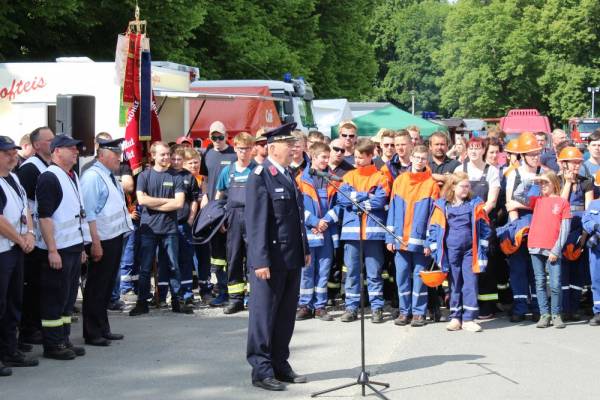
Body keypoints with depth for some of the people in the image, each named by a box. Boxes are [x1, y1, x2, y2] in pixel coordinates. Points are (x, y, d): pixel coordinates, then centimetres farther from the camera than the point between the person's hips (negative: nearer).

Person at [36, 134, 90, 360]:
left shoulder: (73, 177, 15)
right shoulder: (49, 178, -13)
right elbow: (44, 216, -18)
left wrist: (82, 247, 19)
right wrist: (52, 250, -22)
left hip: (74, 248, 9)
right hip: (57, 250, -9)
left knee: (69, 297, 13)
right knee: (54, 298, -2)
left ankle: (63, 340, 22)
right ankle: (52, 345, 5)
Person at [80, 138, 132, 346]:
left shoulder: (110, 176, 14)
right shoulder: (92, 177, -15)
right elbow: (89, 213, -19)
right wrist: (96, 243, -22)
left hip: (115, 238, 9)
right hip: (102, 241, -9)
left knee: (107, 286, 17)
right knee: (96, 289, 0)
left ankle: (103, 329, 27)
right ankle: (92, 334, 8)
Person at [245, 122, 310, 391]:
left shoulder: (289, 174, 14)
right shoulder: (260, 177, -12)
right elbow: (257, 222, -16)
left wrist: (305, 249, 17)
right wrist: (261, 260, -20)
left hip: (292, 258, 8)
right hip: (270, 260, -8)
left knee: (286, 315, 13)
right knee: (264, 315, 0)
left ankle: (280, 365, 23)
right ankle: (261, 370, 6)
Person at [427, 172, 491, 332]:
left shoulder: (476, 204, 2)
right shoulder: (442, 206, 2)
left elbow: (484, 227, 3)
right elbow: (434, 228, 4)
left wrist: (483, 249, -1)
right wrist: (435, 250, 0)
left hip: (470, 251, 0)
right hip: (451, 252, 0)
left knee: (470, 284, -2)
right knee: (454, 284, 8)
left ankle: (469, 318, 3)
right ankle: (455, 317, 16)